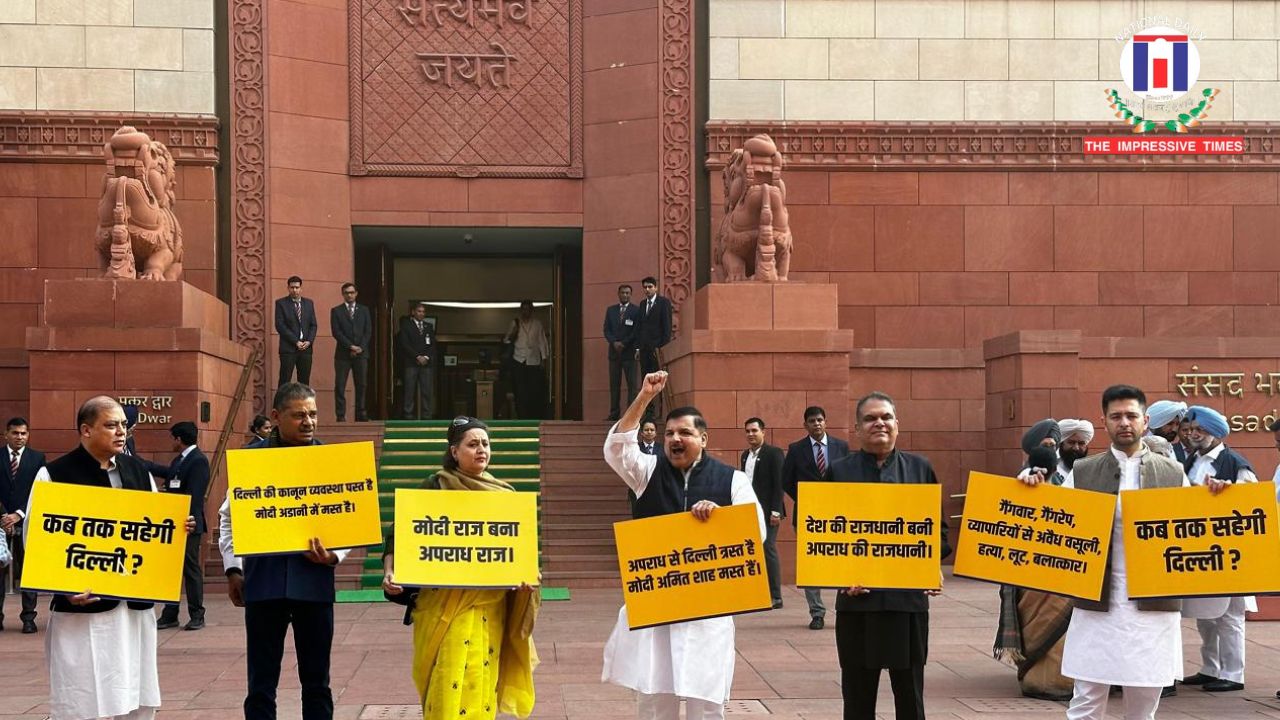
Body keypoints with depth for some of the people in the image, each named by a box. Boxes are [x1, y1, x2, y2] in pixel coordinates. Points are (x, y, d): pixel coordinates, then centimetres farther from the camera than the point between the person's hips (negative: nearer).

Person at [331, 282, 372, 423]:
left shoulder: (364, 310, 14)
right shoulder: (336, 311, 7)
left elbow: (368, 331, 7)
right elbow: (336, 332, -3)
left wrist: (360, 347, -7)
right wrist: (351, 346, -11)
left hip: (361, 353, 2)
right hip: (343, 353, -2)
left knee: (361, 385, 1)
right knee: (340, 386, -5)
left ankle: (361, 415, 5)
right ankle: (340, 415, -4)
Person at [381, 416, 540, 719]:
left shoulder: (503, 494, 10)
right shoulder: (436, 487, -1)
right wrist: (390, 572, -19)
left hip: (489, 603, 4)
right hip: (444, 601, -3)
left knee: (482, 681, 5)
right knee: (447, 682, -9)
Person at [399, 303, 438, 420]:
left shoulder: (429, 326, 18)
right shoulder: (406, 325, 6)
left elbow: (433, 344, 13)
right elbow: (405, 344, -3)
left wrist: (426, 357, -3)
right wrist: (417, 357, -10)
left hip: (427, 362, 3)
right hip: (411, 363, -3)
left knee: (427, 392, -2)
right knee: (410, 391, -6)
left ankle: (426, 416, 0)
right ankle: (408, 416, -5)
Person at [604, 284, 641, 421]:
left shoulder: (636, 311, 2)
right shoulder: (610, 310, 13)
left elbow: (636, 331, -5)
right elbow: (606, 330, 8)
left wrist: (623, 343, -12)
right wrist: (614, 342, -8)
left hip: (629, 352, -4)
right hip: (614, 352, 4)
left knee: (632, 384, -6)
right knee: (614, 384, 3)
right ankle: (614, 413, 3)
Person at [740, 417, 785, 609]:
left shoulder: (773, 453, -6)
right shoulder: (745, 455, 14)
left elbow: (778, 484, -11)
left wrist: (775, 511, -16)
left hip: (767, 512, -6)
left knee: (768, 550, -5)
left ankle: (775, 596, 1)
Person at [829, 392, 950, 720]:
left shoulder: (920, 468, 8)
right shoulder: (839, 471, 3)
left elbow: (938, 525, 12)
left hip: (909, 594, 1)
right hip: (858, 595, -1)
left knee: (910, 693, 8)